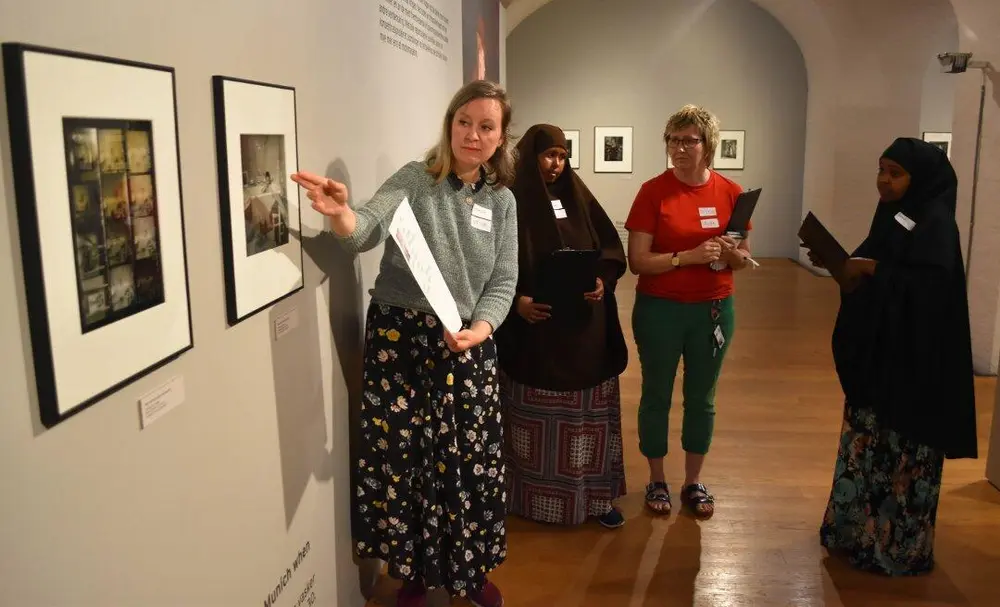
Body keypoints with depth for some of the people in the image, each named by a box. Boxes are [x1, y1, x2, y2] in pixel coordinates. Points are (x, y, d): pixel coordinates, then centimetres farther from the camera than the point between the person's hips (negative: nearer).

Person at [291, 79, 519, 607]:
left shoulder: (502, 202, 7)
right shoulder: (415, 179, -4)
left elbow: (503, 282, 4)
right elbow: (368, 229, -21)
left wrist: (481, 328, -15)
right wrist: (340, 214, -44)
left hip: (467, 345, 3)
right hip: (399, 339, -2)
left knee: (472, 462, 10)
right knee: (402, 459, 7)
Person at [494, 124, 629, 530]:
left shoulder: (579, 197, 8)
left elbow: (611, 246, 10)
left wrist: (603, 280, -8)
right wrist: (515, 299, -21)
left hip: (585, 327, 4)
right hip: (533, 329, -4)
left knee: (589, 413, 10)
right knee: (535, 416, 8)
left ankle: (596, 496, 22)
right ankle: (534, 498, 23)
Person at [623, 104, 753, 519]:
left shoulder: (730, 193, -1)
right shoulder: (653, 192, -10)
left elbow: (744, 259, 7)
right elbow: (637, 261, -14)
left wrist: (731, 253, -15)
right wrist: (689, 256, -24)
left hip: (714, 309, 3)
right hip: (659, 310, -2)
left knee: (702, 398, 13)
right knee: (656, 395, 9)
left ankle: (693, 482, 30)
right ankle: (656, 481, 27)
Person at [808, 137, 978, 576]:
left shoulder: (935, 224, -15)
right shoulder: (893, 215, 11)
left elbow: (934, 286, -25)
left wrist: (875, 270, -25)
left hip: (913, 359, -9)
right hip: (878, 351, 9)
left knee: (902, 452, 0)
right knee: (869, 443, 16)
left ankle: (900, 546, 12)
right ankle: (859, 528, 29)